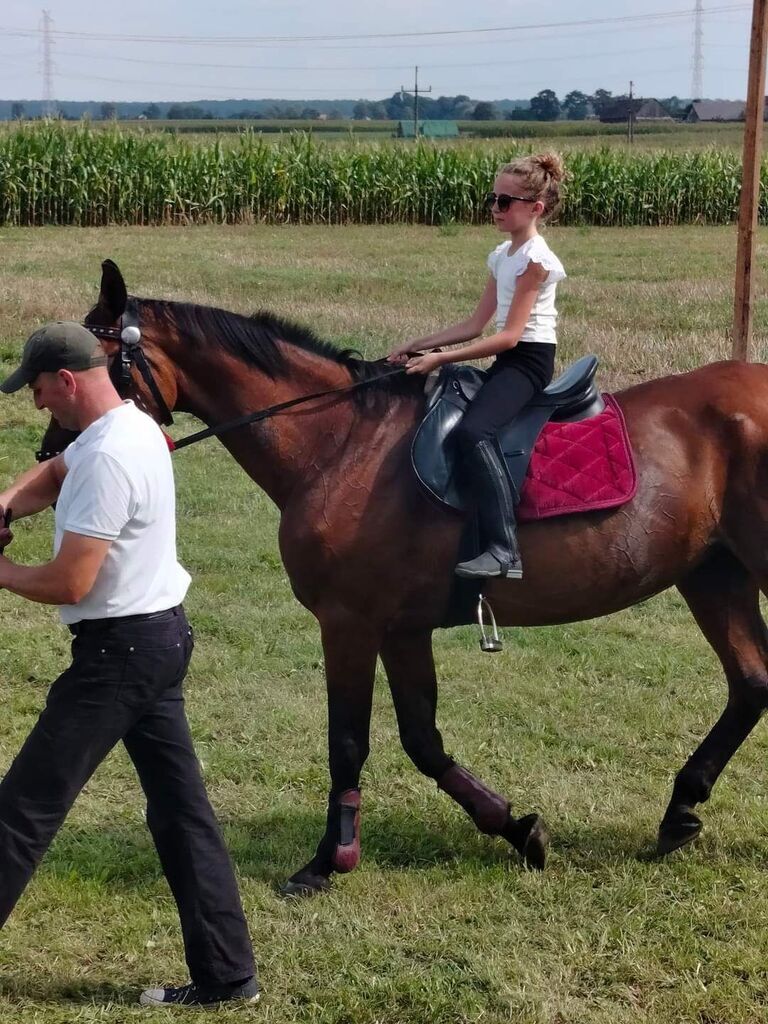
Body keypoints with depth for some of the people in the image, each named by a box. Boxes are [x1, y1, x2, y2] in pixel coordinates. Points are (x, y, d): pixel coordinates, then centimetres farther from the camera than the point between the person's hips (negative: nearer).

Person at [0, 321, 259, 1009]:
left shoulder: (107, 457, -21)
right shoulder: (135, 426, 10)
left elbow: (68, 584, -23)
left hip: (119, 650, -10)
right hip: (163, 637, 10)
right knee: (179, 809, 11)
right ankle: (226, 975, 14)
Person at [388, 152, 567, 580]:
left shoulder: (536, 258, -12)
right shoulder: (503, 256, 15)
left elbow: (510, 335, -19)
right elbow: (475, 325, 17)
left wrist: (440, 358, -21)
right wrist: (417, 346, 9)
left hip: (529, 361, -10)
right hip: (507, 360, 10)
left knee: (473, 430, -32)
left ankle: (504, 551, -38)